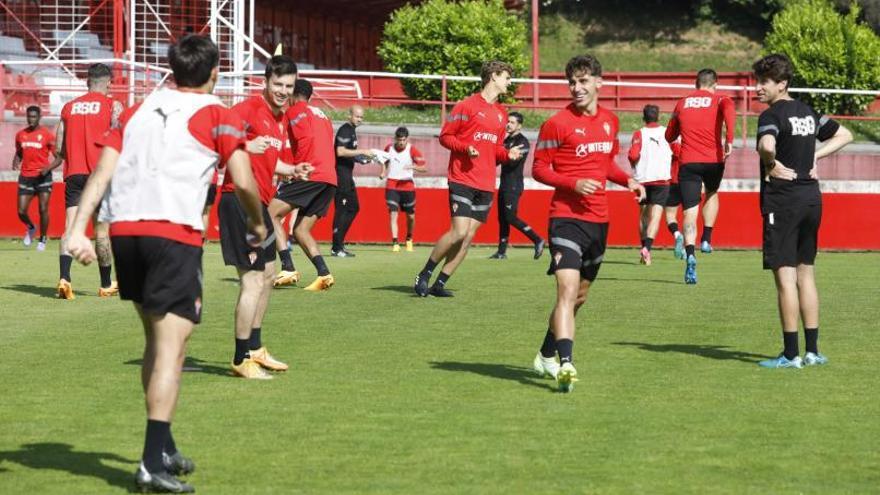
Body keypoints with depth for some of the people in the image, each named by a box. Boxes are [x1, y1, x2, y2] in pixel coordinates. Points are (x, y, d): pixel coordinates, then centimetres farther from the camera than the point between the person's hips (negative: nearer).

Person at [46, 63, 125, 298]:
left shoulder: (69, 107, 12)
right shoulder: (113, 105, 2)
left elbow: (60, 149, 11)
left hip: (73, 173, 2)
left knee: (70, 226, -6)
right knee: (102, 230, 8)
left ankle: (64, 278, -26)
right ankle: (106, 284, 18)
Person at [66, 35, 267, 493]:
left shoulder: (138, 111, 20)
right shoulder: (217, 117, 5)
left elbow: (102, 172, 9)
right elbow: (243, 182, -3)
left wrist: (79, 230, 1)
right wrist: (257, 223, 16)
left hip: (123, 230, 6)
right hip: (175, 232, -6)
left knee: (156, 338, 21)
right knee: (171, 347, -7)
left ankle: (164, 449, 27)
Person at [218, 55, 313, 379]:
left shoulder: (280, 118, 16)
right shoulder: (250, 108, -12)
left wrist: (292, 170, 11)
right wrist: (245, 146, -38)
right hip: (240, 201, -10)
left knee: (267, 274, 20)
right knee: (253, 280, -10)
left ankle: (255, 349, 33)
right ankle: (242, 360, -2)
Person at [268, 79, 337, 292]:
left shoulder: (295, 110, 4)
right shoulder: (323, 116, 28)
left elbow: (306, 138, -13)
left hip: (310, 175, -8)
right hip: (330, 178, 8)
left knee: (271, 214, -6)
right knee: (300, 229, 12)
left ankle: (287, 268, -19)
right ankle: (324, 274, -6)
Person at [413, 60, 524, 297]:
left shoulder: (502, 114, 17)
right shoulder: (467, 105, -4)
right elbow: (445, 136, -3)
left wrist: (508, 154, 5)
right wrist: (466, 148, -19)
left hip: (486, 185, 7)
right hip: (463, 180, -7)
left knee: (469, 236, 1)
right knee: (459, 232, -16)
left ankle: (440, 284, 9)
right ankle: (424, 275, 0)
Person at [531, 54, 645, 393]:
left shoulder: (610, 121, 10)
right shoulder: (557, 124, -8)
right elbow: (539, 169, -6)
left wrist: (627, 180, 5)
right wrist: (573, 183, -20)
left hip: (598, 219, 7)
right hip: (567, 217, -7)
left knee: (579, 295, 17)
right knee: (568, 291, -21)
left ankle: (547, 355, 34)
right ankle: (565, 365, -29)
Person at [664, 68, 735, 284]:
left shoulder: (682, 103, 15)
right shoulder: (720, 100, 7)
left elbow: (669, 136, 22)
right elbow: (729, 111, -19)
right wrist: (729, 140, -23)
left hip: (688, 162, 1)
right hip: (713, 160, -1)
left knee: (690, 212, -5)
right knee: (711, 195, 30)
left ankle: (690, 255, -27)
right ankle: (706, 239, 21)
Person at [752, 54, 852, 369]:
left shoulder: (772, 115, -13)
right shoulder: (808, 112, 12)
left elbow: (766, 146, -34)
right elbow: (844, 135, 25)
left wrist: (770, 165, -14)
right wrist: (814, 157, 15)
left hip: (782, 202, -8)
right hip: (812, 198, 8)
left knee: (785, 277, -4)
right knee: (805, 274, 14)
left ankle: (791, 354, -4)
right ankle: (812, 350, 16)